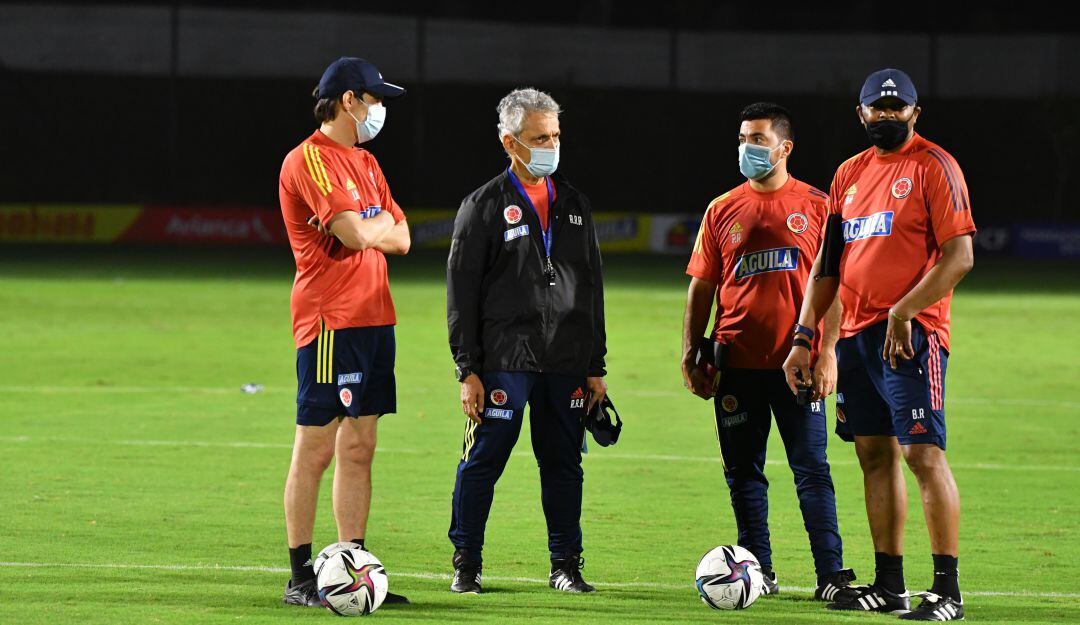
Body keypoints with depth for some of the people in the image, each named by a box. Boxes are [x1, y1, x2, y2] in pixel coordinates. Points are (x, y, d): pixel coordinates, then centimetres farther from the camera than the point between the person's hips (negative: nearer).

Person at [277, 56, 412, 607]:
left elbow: (400, 237, 16)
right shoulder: (310, 160, -10)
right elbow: (356, 235, -18)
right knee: (315, 449, -6)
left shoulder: (365, 163, 20)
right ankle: (300, 578, -3)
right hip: (330, 320, -9)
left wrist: (369, 227, -2)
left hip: (373, 316, 9)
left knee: (359, 448, 9)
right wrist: (381, 222, 2)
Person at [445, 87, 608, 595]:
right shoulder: (483, 206, 1)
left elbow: (592, 287, 18)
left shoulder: (575, 205, 15)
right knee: (482, 461, -3)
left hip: (567, 361, 4)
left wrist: (596, 365, 13)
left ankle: (566, 564, 14)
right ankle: (466, 565, 8)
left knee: (563, 463, 6)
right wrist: (467, 368, -7)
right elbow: (461, 292, -1)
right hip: (504, 359, -4)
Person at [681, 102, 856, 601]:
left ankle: (830, 573, -6)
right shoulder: (723, 211, 10)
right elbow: (701, 287, 12)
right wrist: (691, 354, 4)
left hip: (798, 361, -3)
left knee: (812, 468, -5)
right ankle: (759, 572, 12)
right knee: (743, 473, 5)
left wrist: (827, 352, -6)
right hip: (737, 363, 3)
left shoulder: (815, 206, 3)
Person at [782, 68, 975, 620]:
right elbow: (827, 264, 20)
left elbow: (959, 257, -13)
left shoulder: (934, 167, -6)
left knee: (923, 452, -12)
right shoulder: (851, 173, 17)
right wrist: (803, 339, 14)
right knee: (875, 454, 10)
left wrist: (902, 313, -19)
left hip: (910, 335, -8)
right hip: (856, 335, 8)